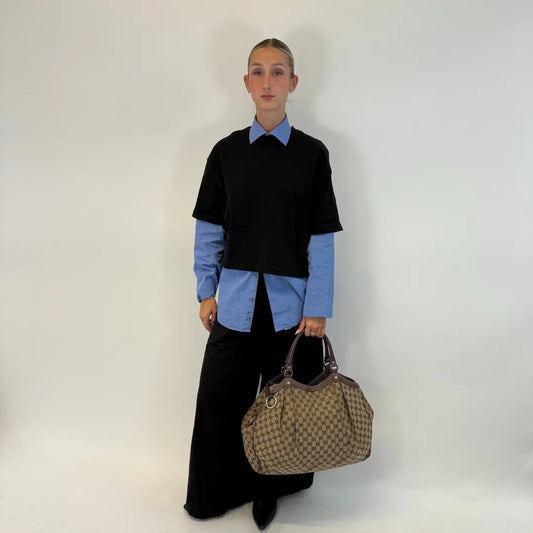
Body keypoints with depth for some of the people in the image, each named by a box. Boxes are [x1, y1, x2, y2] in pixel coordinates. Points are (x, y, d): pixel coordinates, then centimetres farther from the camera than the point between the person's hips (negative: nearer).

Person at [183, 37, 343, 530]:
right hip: (237, 297, 2)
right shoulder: (226, 152, 5)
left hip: (290, 300, -1)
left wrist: (317, 306, -5)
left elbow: (321, 237, -2)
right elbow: (210, 229, 8)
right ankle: (215, 494, 30)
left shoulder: (312, 153, 0)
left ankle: (269, 490, 33)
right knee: (219, 396, 6)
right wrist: (206, 292, 5)